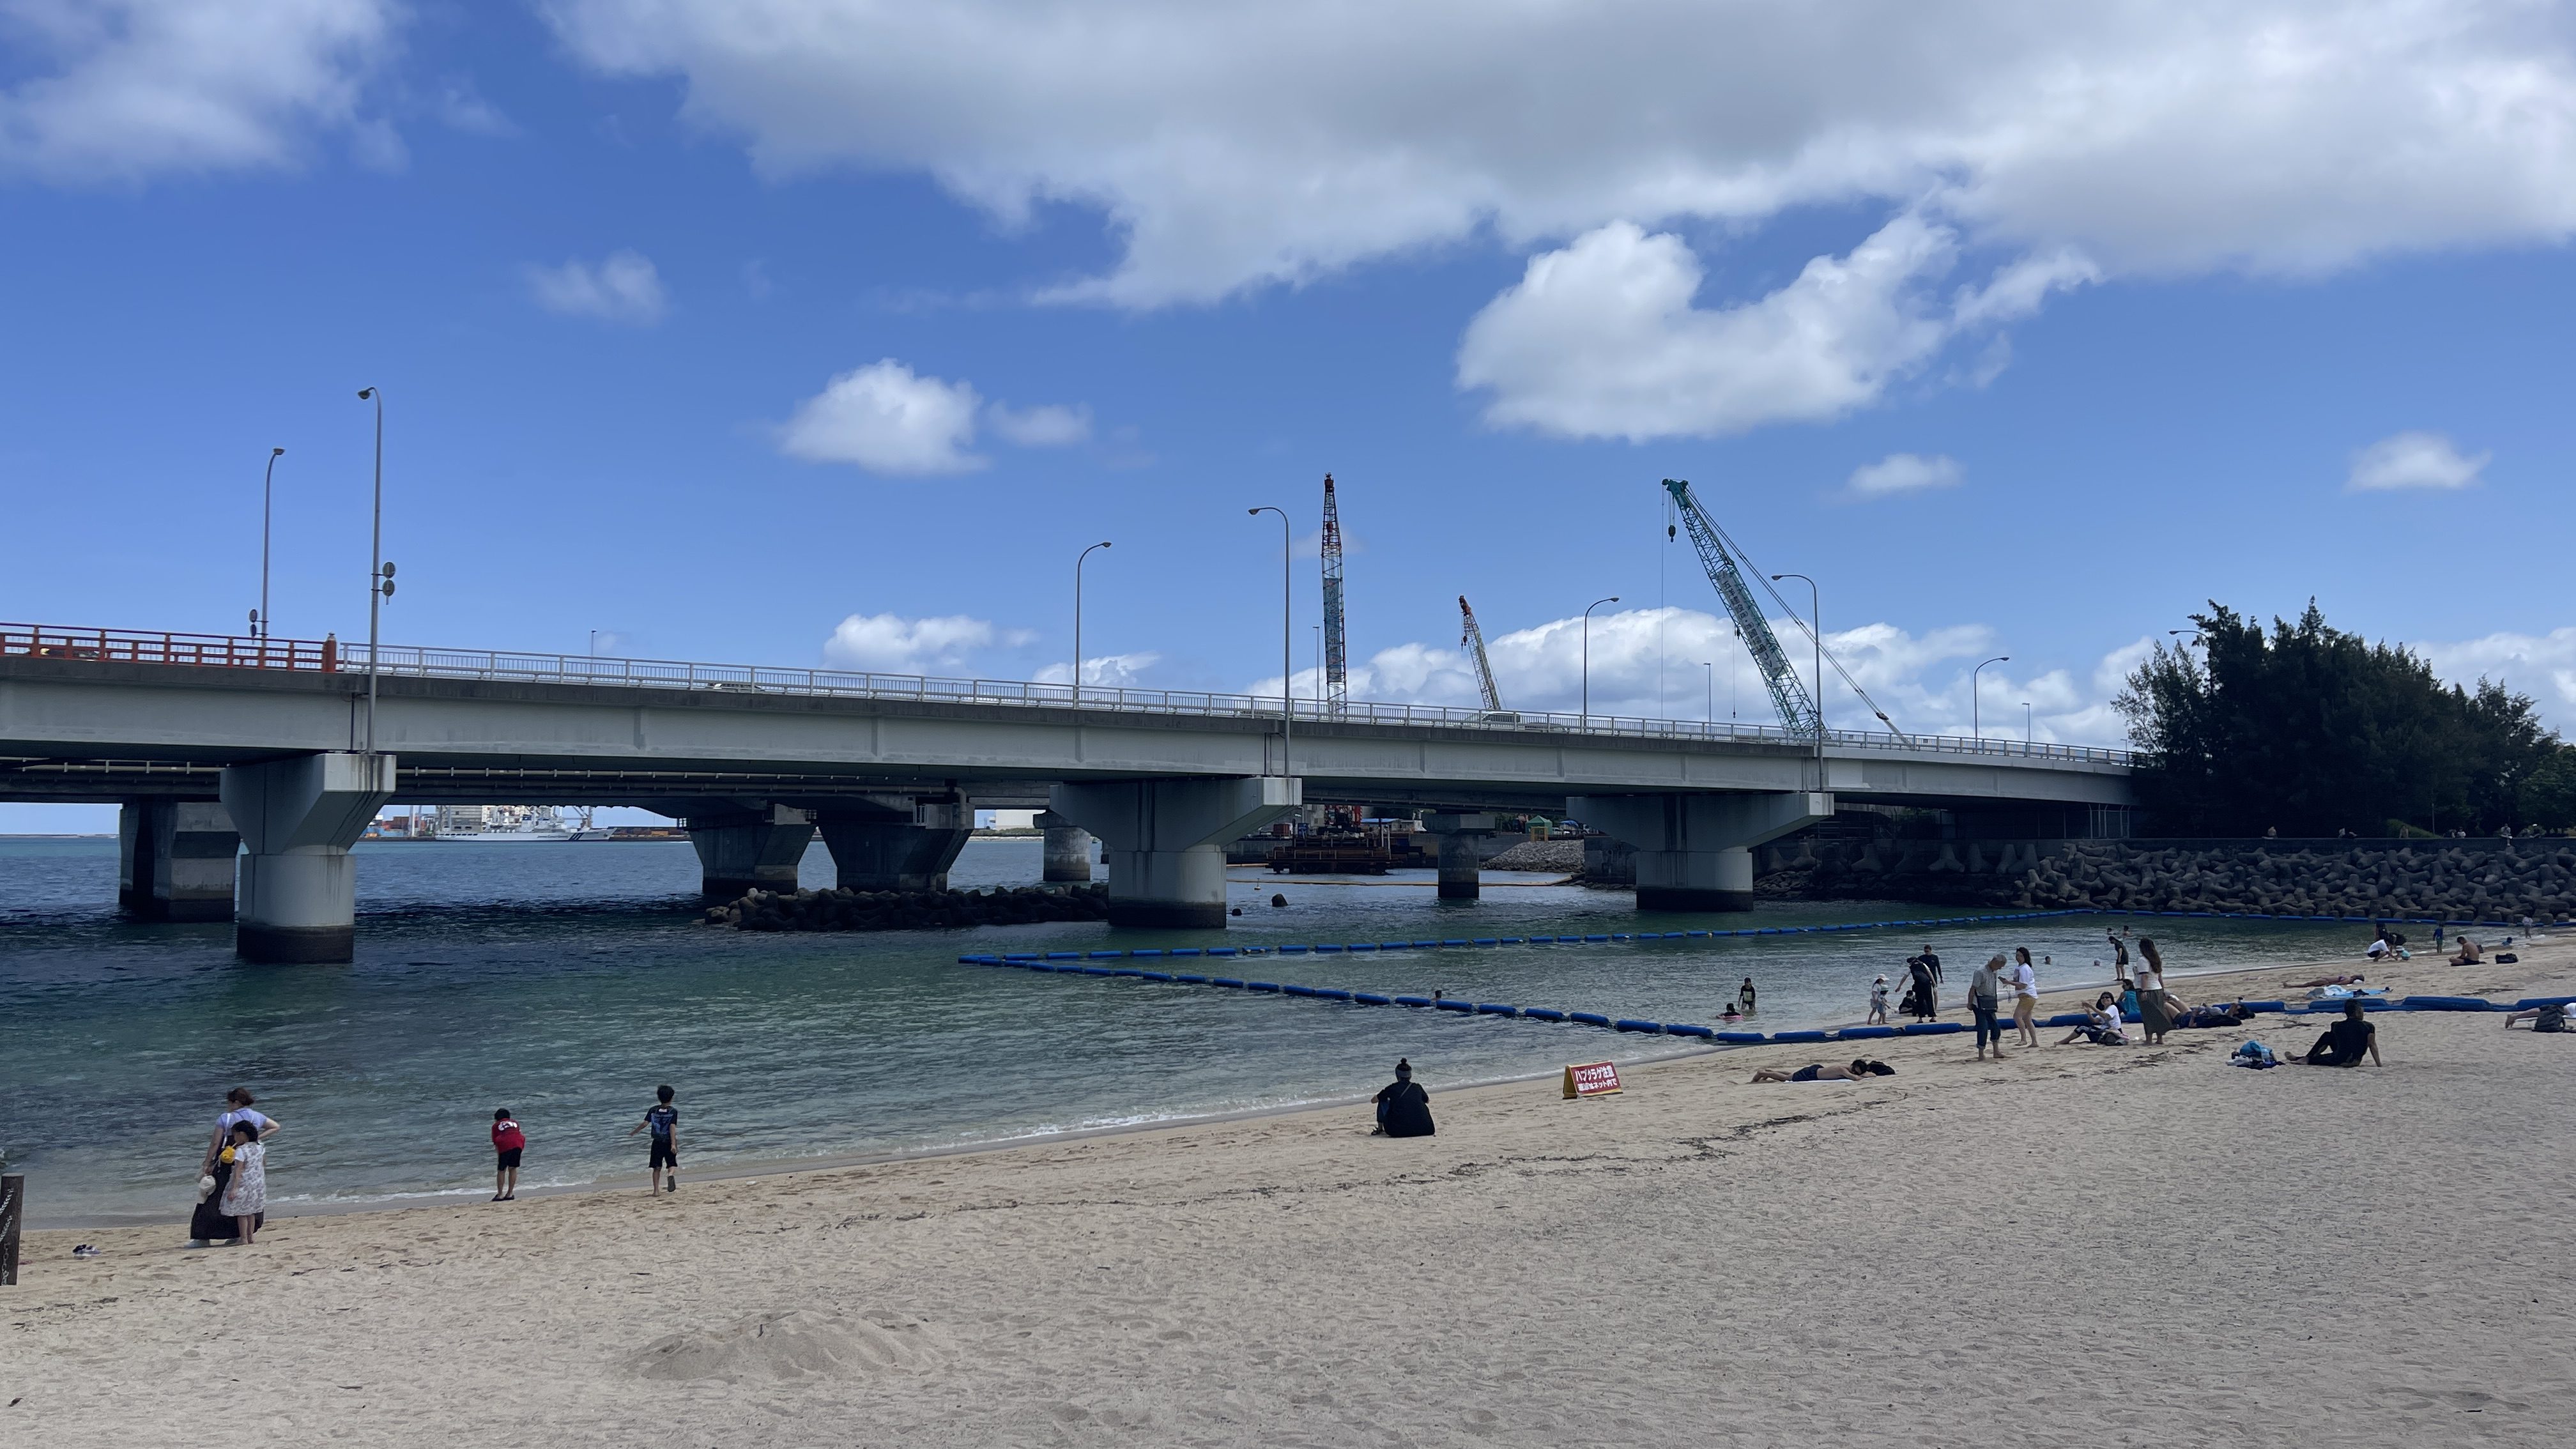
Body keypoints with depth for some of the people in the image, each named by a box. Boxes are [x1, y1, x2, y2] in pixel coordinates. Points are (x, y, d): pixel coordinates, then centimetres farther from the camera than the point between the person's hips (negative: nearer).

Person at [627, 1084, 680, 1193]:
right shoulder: (673, 1111, -7)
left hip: (657, 1143, 2)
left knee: (657, 1168, 9)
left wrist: (633, 1132, 9)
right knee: (672, 1164, 8)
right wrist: (673, 1144, -21)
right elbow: (672, 1127, -16)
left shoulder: (653, 1110, 0)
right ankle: (671, 1175, -26)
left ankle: (656, 1190, 2)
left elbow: (645, 1123, -6)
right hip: (668, 1142, -2)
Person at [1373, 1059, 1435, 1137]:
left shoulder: (1392, 1088, 2)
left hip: (1397, 1131, -2)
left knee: (1383, 1101, 19)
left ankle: (1380, 1129, 24)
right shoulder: (1417, 1087, 10)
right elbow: (1428, 1101, 32)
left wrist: (1384, 1094, 37)